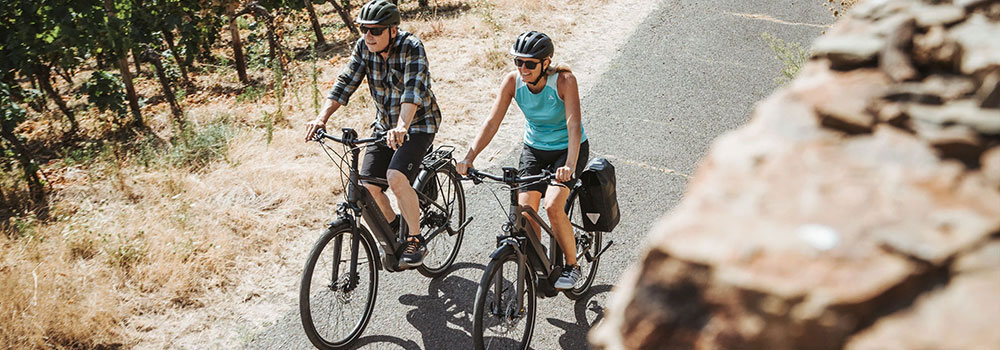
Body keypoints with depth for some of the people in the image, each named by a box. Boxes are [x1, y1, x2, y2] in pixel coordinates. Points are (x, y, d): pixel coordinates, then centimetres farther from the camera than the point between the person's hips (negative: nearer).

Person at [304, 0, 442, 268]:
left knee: (396, 177, -26)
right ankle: (393, 231, 21)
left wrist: (402, 127, -52)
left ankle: (416, 241, -8)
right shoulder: (363, 47, -7)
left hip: (418, 123, -6)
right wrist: (321, 118, -25)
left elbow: (414, 90, -37)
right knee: (368, 185, -5)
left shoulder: (412, 48, -23)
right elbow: (345, 84, -11)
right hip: (385, 124, 6)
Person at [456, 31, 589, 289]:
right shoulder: (512, 81, -15)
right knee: (524, 209, -14)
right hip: (534, 148, 4)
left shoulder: (564, 80, -25)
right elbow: (492, 122, -17)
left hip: (567, 149, -4)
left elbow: (574, 125, -35)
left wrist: (569, 166, -49)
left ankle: (572, 266, -1)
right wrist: (469, 158, -29)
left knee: (553, 206, -23)